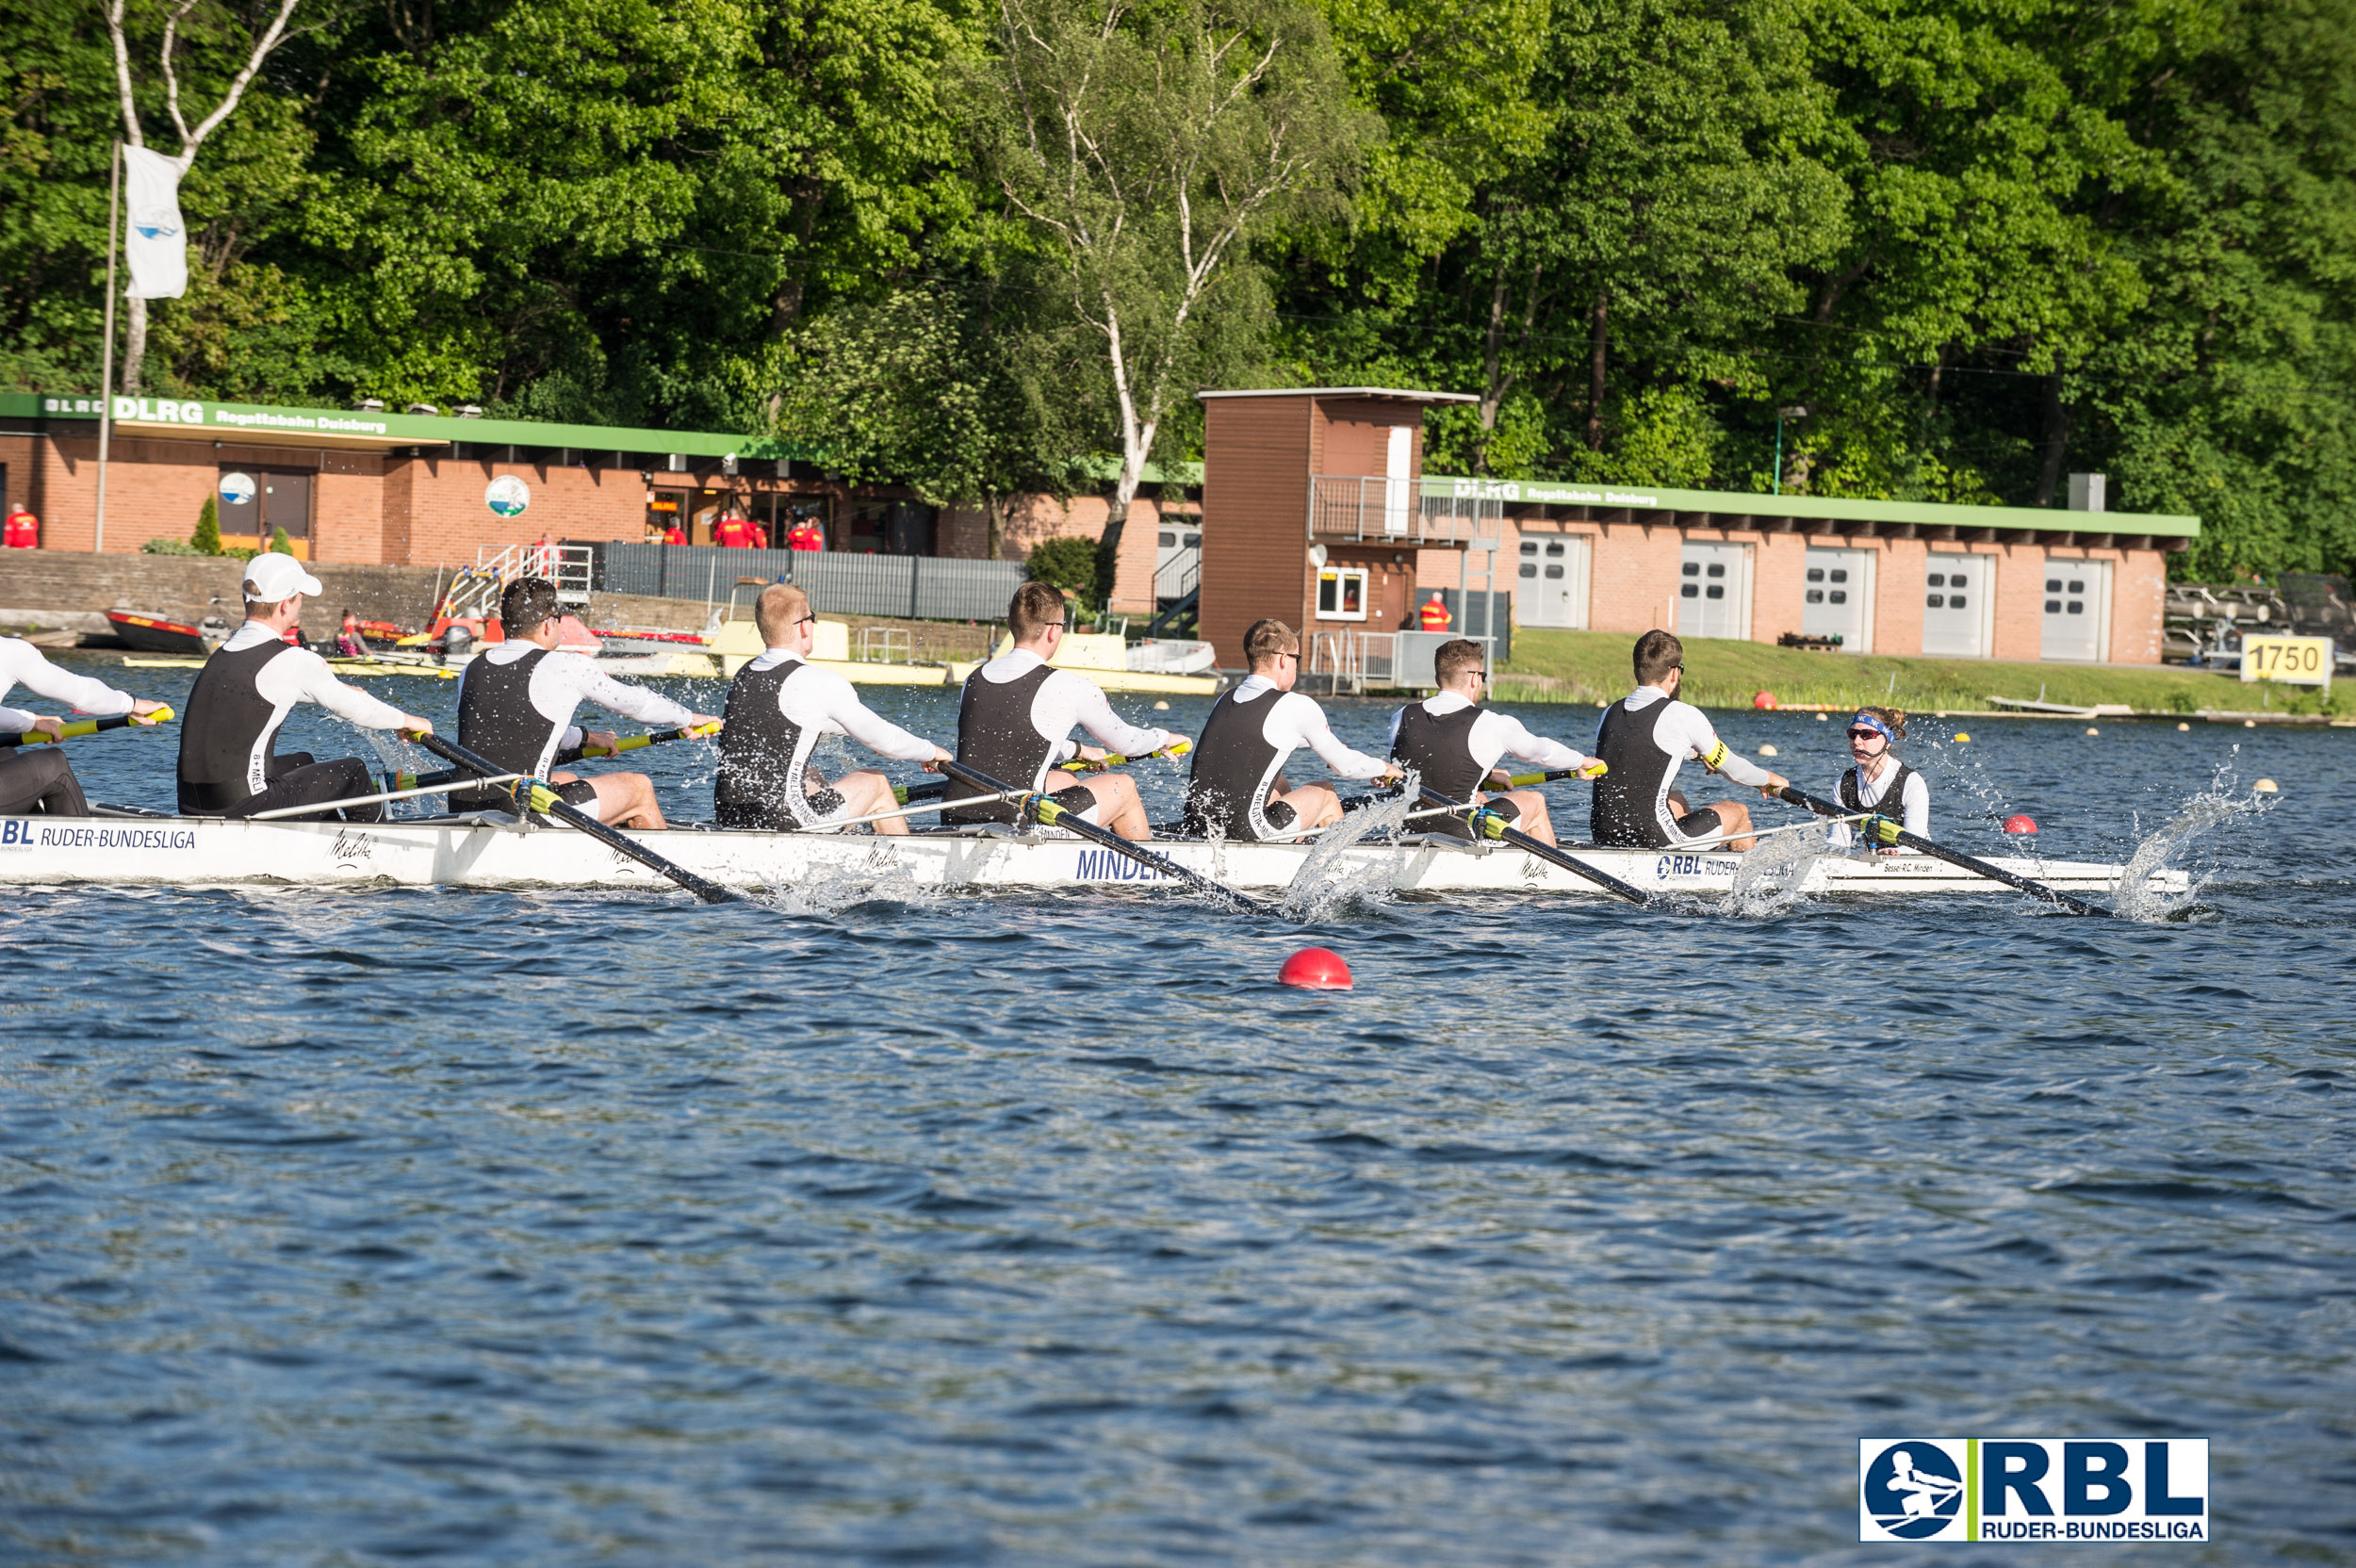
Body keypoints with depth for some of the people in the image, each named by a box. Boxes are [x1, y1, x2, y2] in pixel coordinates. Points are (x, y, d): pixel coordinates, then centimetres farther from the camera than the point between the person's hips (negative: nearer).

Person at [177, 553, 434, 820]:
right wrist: (407, 721, 17)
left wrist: (337, 689, 46)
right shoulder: (290, 661, -12)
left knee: (302, 763, 35)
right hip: (241, 808, -8)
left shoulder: (223, 653, 12)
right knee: (354, 773, 11)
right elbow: (353, 708, 0)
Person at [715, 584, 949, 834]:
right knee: (877, 783, 17)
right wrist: (930, 753, 17)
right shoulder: (821, 682, -10)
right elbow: (884, 740, -2)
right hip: (782, 821, -7)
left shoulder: (741, 677, 12)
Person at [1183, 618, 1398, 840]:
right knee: (1326, 793, 21)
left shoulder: (1223, 702, 15)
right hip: (1248, 831, -7)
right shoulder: (1297, 707, -4)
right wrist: (1384, 768, 29)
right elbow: (1345, 766, 7)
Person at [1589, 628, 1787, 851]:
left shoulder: (1609, 714, 9)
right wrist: (1767, 779, 26)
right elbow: (1732, 769, 4)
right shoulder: (1683, 715, -9)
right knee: (1738, 811, 19)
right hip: (1653, 838, -7)